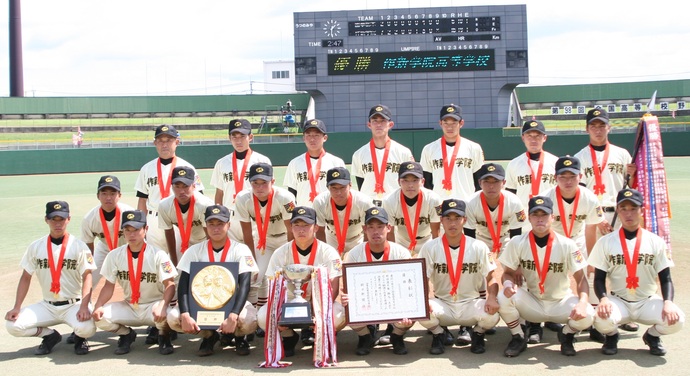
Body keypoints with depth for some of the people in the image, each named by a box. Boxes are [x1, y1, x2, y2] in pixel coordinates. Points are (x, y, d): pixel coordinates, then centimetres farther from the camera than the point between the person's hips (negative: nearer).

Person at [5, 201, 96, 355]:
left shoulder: (79, 246, -5)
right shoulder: (35, 247, 4)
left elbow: (87, 277, -11)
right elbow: (26, 277, 8)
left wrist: (84, 306, -26)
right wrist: (16, 307, -4)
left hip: (74, 304, -3)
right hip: (47, 306, 3)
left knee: (87, 328, -33)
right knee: (12, 324, -17)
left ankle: (79, 337, 7)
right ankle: (50, 335, 10)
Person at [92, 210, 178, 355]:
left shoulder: (158, 255, -12)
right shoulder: (115, 255, -2)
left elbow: (169, 285, -17)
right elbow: (109, 286, 1)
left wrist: (162, 305, -37)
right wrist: (98, 306, -18)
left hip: (153, 305, -3)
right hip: (128, 307, 3)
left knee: (169, 315, -37)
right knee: (99, 317, -23)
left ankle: (164, 335, 3)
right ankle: (126, 334, 11)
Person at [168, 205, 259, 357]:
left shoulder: (240, 250, -9)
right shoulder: (194, 251, -3)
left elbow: (244, 285, -20)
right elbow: (183, 285, -10)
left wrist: (233, 317, -35)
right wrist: (185, 315, -28)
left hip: (233, 303, -2)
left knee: (249, 320, -34)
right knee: (173, 318, -25)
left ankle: (239, 336, 6)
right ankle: (209, 335, 6)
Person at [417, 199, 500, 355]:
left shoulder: (479, 247, -4)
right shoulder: (430, 247, -4)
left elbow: (491, 278, -2)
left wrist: (492, 298, -23)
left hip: (471, 304, 0)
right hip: (442, 305, 0)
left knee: (492, 315, -31)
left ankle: (478, 334, 9)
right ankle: (438, 335, 5)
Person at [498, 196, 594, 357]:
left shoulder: (567, 245, -12)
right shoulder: (517, 243, -10)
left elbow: (580, 278, -11)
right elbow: (508, 272, -2)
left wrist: (583, 302, -31)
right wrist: (508, 282, -29)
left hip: (561, 302, 0)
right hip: (531, 302, 0)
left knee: (586, 315, -30)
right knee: (503, 298, -29)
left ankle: (566, 335, 8)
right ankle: (518, 338, 0)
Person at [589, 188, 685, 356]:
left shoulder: (656, 242, 1)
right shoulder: (605, 242, 0)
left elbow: (665, 278, 0)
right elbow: (599, 278, -1)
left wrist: (668, 302, -20)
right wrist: (603, 298, -23)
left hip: (648, 301, 1)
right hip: (618, 301, -1)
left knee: (676, 319, -27)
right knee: (602, 319, -34)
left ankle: (652, 335, 10)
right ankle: (611, 336, 6)